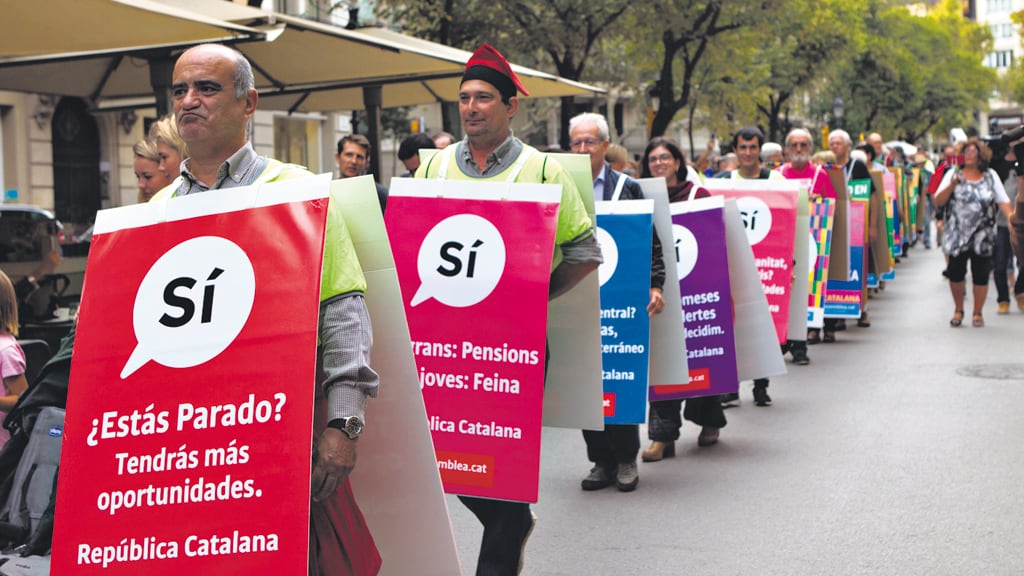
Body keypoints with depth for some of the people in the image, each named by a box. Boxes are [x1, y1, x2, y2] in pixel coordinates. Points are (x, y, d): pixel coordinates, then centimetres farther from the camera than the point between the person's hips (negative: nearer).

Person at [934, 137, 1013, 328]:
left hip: (983, 236, 0)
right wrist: (952, 184, -16)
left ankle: (977, 313, 17)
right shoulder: (953, 174, 3)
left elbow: (1003, 202, 1)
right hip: (957, 235, 0)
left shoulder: (991, 176, 6)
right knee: (956, 273, 1)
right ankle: (958, 310, 22)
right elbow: (938, 201, -3)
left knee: (981, 275, 3)